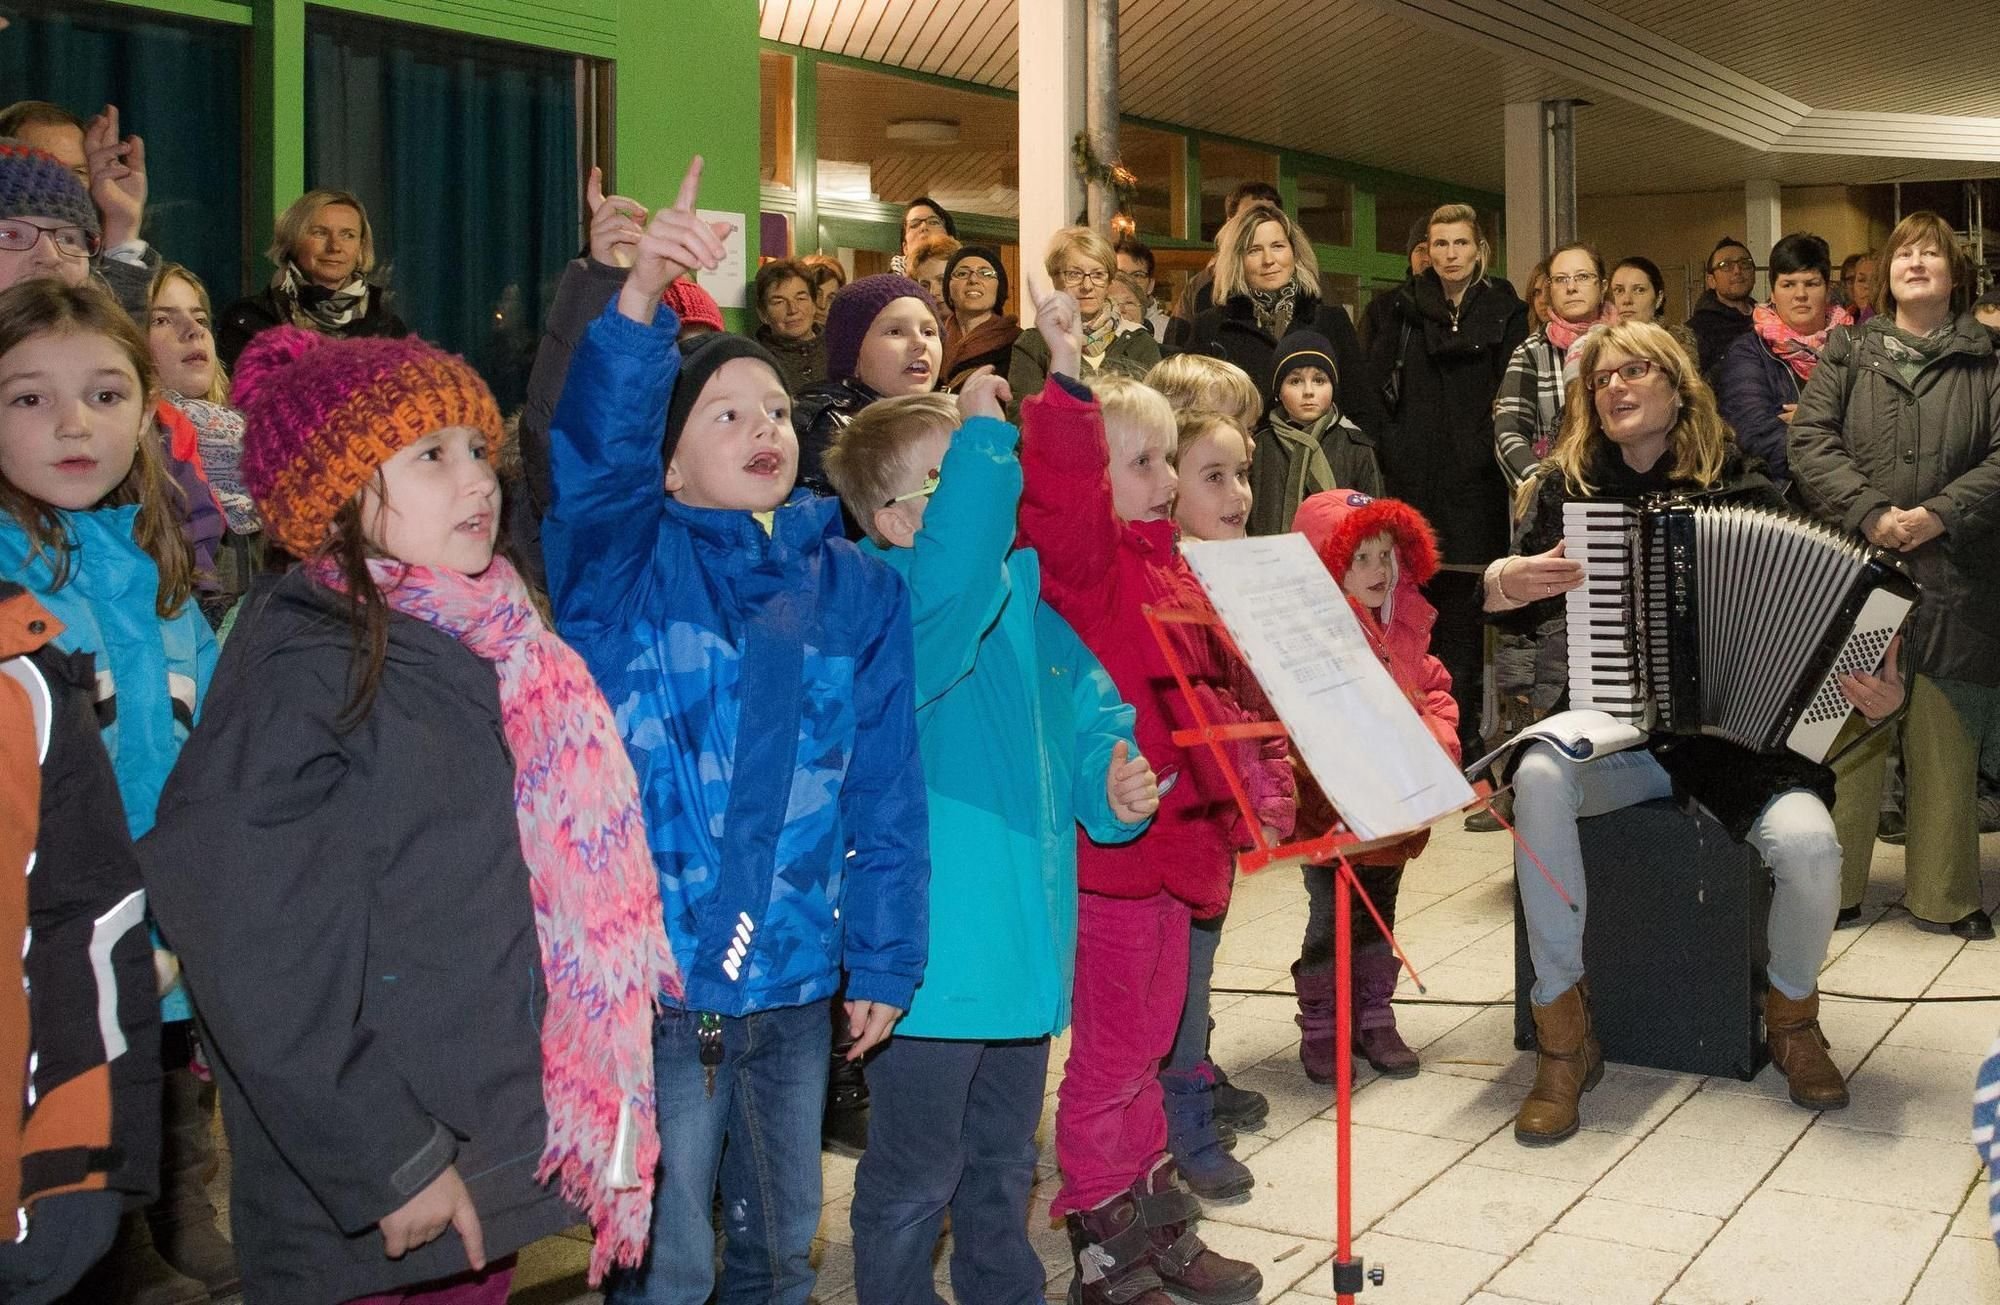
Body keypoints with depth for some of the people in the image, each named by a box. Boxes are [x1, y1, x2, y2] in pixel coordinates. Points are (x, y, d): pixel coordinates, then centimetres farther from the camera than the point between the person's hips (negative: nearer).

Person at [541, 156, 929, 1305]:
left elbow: (886, 789, 5)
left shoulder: (859, 587, 4)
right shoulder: (623, 563, -3)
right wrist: (641, 297, -39)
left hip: (797, 981, 4)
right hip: (654, 980, -3)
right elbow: (594, 444, -25)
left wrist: (885, 958, 5)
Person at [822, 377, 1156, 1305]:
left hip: (1023, 941, 8)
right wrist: (985, 436, -34)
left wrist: (1115, 782, -6)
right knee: (914, 1180, 8)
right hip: (931, 952, -8)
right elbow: (951, 573, -41)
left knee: (1002, 1165, 26)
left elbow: (1089, 717, 15)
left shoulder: (1024, 595, 8)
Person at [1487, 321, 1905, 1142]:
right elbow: (1513, 609, 7)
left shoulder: (1740, 491, 2)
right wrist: (1503, 585, -17)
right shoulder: (1568, 486, 5)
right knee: (1538, 778, -33)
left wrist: (1875, 688, -15)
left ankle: (1793, 1018, 8)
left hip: (1738, 734, 0)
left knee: (1809, 843, -28)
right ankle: (1564, 1039, -21)